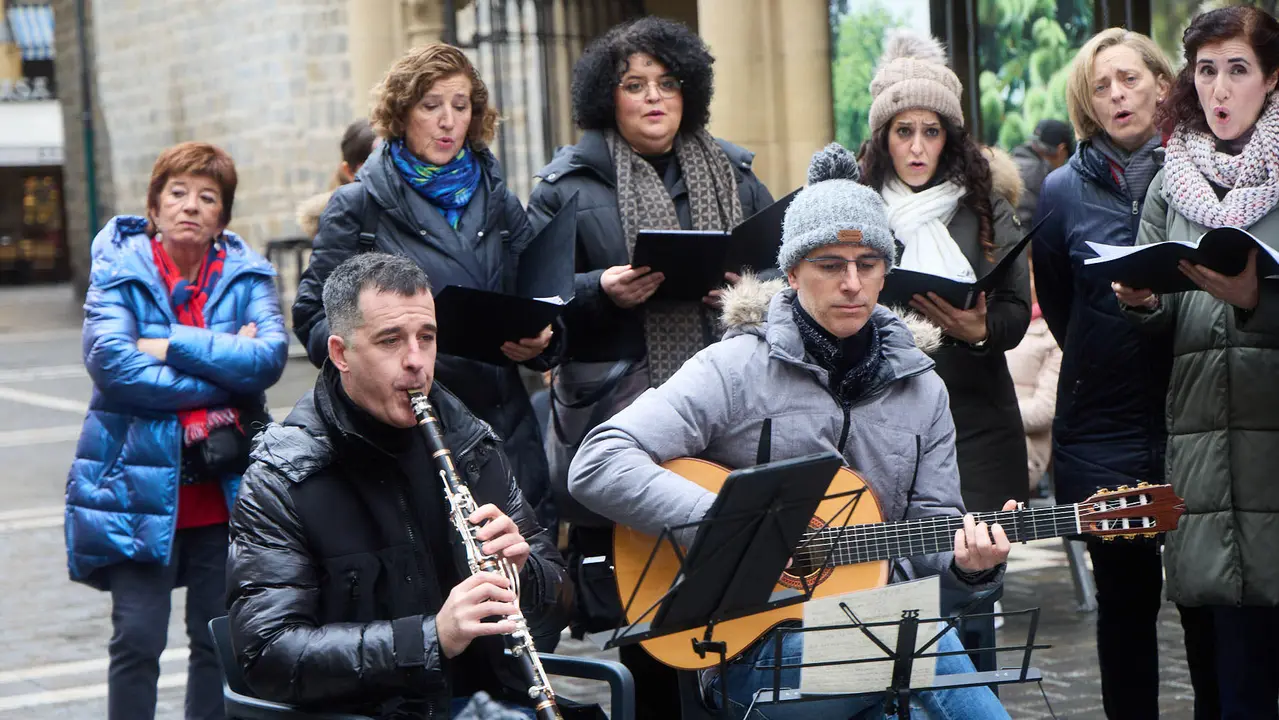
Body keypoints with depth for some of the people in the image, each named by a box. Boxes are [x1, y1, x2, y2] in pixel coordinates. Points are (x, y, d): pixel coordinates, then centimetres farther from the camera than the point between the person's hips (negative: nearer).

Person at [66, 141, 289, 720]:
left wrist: (171, 347, -17)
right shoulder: (119, 270, -1)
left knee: (219, 638, 10)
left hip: (223, 490, 3)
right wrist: (223, 372, -15)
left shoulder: (246, 274, 5)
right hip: (140, 482, -3)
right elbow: (109, 362, -18)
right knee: (137, 640, -4)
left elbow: (271, 356, -12)